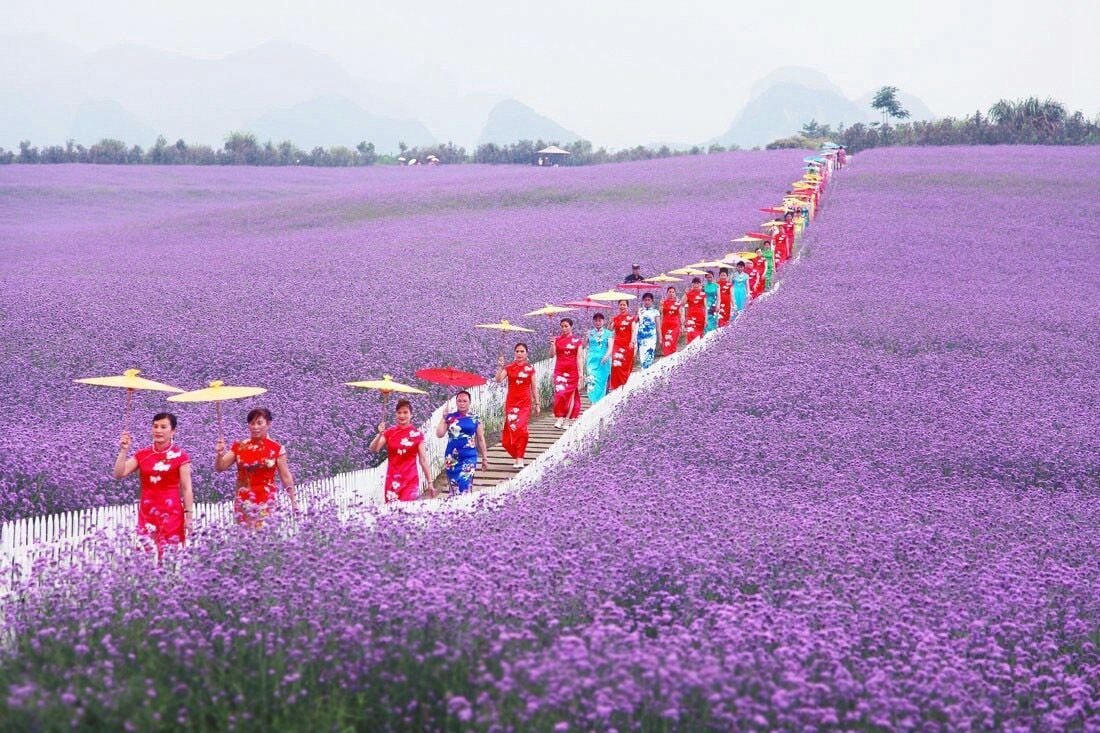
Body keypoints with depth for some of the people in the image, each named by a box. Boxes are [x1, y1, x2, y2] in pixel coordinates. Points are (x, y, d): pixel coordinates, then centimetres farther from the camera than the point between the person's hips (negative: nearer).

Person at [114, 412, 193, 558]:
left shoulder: (180, 456, -2)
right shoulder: (142, 454, 7)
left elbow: (186, 488, -1)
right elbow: (119, 474, 0)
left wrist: (189, 516, -6)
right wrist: (124, 450, -10)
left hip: (171, 512, -3)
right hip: (147, 512, 3)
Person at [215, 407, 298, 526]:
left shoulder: (277, 449, -2)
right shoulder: (239, 446, 4)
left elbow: (286, 477, 2)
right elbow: (219, 468, 6)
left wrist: (294, 503, 1)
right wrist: (219, 454, -14)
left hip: (267, 502, -2)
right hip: (244, 502, 2)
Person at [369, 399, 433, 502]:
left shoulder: (417, 434, 1)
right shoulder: (389, 432, 5)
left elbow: (423, 460, 2)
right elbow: (373, 449, -5)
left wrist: (430, 483, 0)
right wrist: (380, 434, -22)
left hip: (411, 479, -2)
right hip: (393, 479, 2)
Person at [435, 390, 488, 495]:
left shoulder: (475, 419, 3)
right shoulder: (450, 417, 4)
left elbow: (481, 439, 8)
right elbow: (439, 434, -3)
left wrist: (485, 458, 8)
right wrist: (443, 417, -5)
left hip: (469, 458, -2)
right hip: (452, 458, 2)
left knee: (463, 488, -14)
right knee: (454, 488, 3)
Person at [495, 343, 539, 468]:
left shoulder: (530, 369, 4)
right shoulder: (509, 367, 3)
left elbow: (534, 388, 9)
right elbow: (498, 380, -13)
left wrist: (537, 404, 8)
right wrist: (501, 367, -27)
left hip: (525, 403, -1)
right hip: (511, 402, 1)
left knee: (521, 428, -14)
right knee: (512, 428, -3)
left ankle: (519, 459, -11)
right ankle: (518, 458, 15)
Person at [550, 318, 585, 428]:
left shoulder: (577, 340, 3)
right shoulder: (557, 340, 7)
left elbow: (579, 357, 0)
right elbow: (552, 354, -3)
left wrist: (580, 374, -4)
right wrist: (552, 344, -20)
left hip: (572, 371, 0)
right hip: (560, 370, 0)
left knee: (571, 394, 2)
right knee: (560, 393, -13)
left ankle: (567, 420, 9)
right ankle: (559, 418, -12)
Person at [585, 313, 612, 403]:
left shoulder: (608, 333, 7)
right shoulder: (590, 333, 10)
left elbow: (610, 347, -3)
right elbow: (584, 346, 8)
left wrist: (607, 356, -22)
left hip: (604, 361, 0)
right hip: (592, 361, 0)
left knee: (602, 383, 1)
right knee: (592, 382, -14)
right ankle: (594, 402, -17)